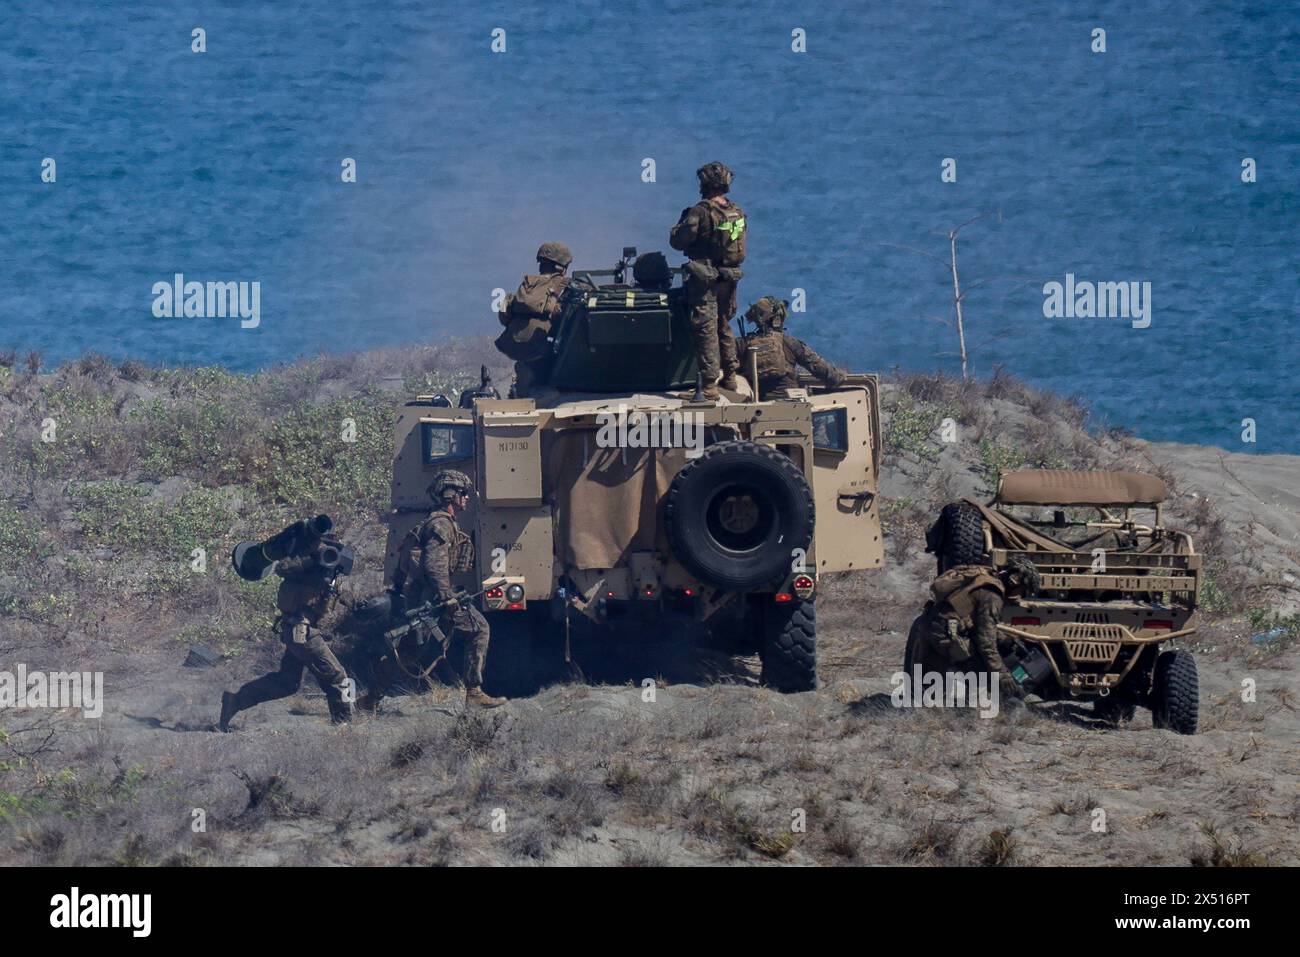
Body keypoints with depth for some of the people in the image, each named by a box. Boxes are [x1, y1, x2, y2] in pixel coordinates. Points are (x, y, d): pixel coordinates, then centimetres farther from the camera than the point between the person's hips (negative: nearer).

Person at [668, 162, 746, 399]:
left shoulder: (700, 212, -18)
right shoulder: (738, 212, 3)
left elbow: (677, 241, -13)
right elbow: (743, 241, 14)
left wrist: (684, 220, 3)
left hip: (704, 279, -6)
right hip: (730, 277, 6)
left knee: (706, 329, -4)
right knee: (724, 326, 22)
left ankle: (710, 384, -7)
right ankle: (730, 377, 28)